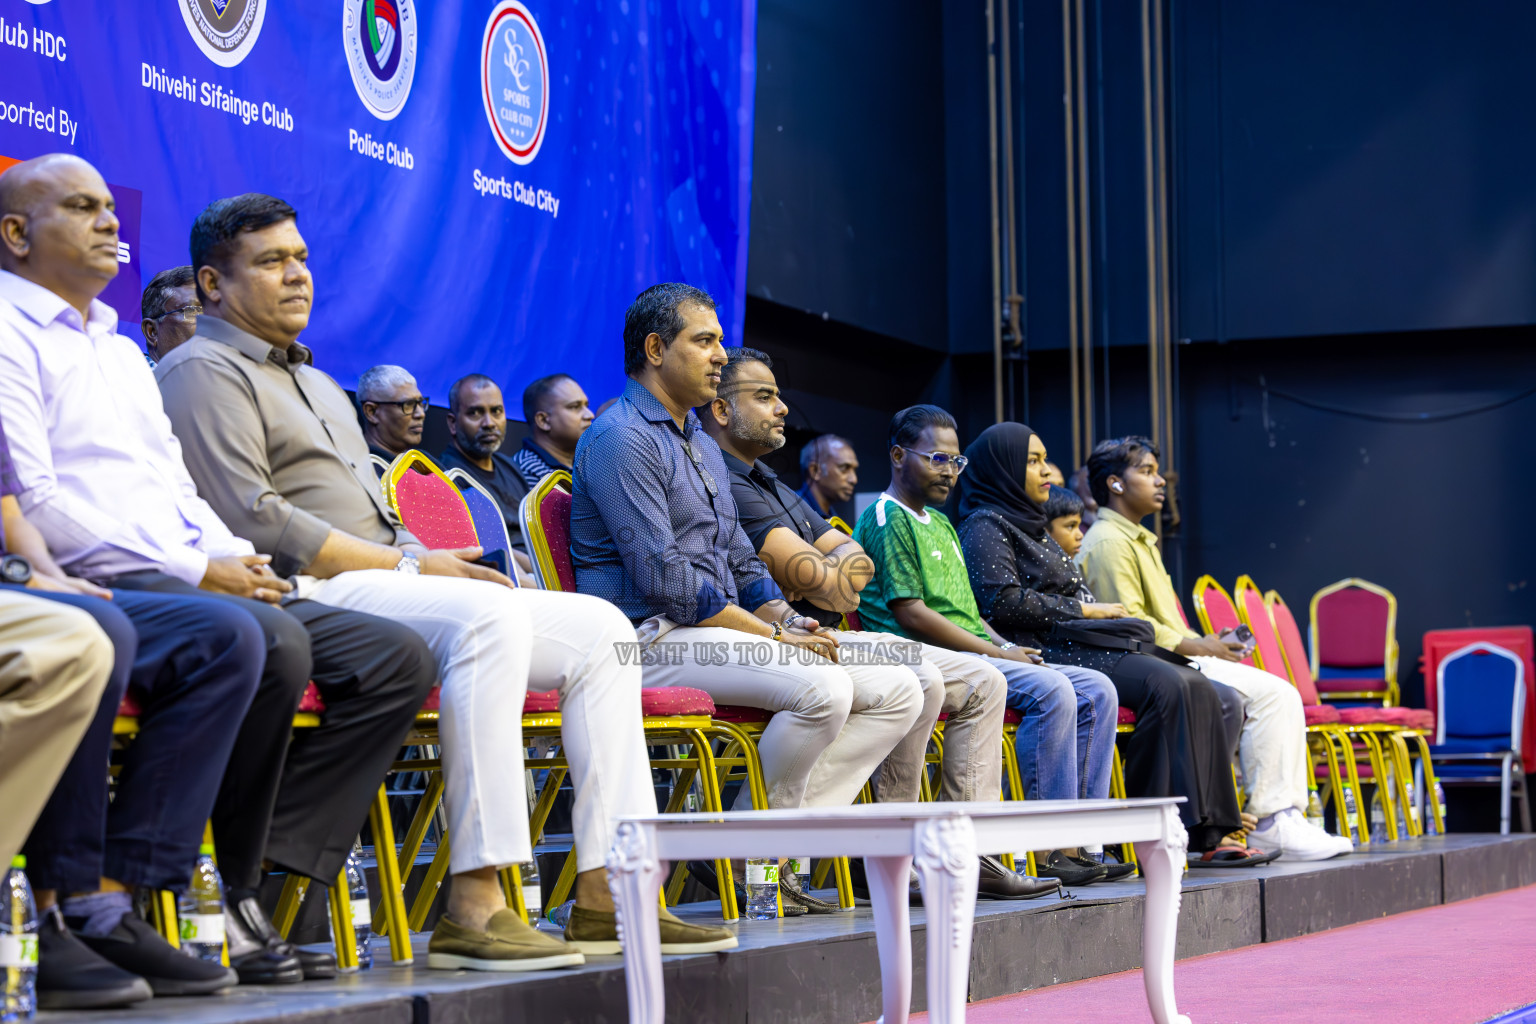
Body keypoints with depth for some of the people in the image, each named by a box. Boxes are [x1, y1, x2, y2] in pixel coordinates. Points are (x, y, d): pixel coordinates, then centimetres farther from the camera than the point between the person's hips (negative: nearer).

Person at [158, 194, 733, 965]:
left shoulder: (317, 384, 31)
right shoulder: (204, 372, -1)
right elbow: (250, 520, -14)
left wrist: (432, 560, 5)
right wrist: (412, 566, -13)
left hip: (384, 581, 10)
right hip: (306, 599, -10)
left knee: (599, 628, -2)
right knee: (488, 616, -36)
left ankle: (605, 896, -10)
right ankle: (474, 904, -40)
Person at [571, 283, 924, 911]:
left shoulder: (702, 446, 24)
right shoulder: (621, 439, -8)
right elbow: (663, 577, -18)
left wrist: (789, 617, 3)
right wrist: (772, 636, -16)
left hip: (718, 631, 10)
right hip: (652, 639, -10)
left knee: (898, 690, -3)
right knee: (821, 687, -32)